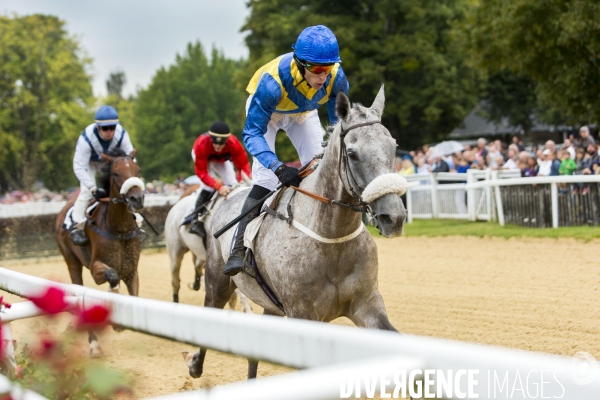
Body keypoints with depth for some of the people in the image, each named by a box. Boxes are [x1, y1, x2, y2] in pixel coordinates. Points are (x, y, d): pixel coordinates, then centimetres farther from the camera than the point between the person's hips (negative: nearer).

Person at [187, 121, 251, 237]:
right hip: (205, 159, -3)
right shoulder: (201, 145, -44)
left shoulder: (234, 144, -40)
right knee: (208, 187, -23)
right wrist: (219, 187, -54)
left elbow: (243, 165, -34)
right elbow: (201, 172, -41)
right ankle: (195, 221, -21)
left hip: (222, 159, 3)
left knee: (232, 185, -9)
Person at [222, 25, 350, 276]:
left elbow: (339, 121, -16)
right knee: (265, 175, -19)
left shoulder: (336, 78, -33)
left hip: (303, 113, 4)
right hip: (265, 109, -4)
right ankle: (239, 248, -15)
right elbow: (252, 133, -41)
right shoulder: (272, 82, -44)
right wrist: (278, 167, -56)